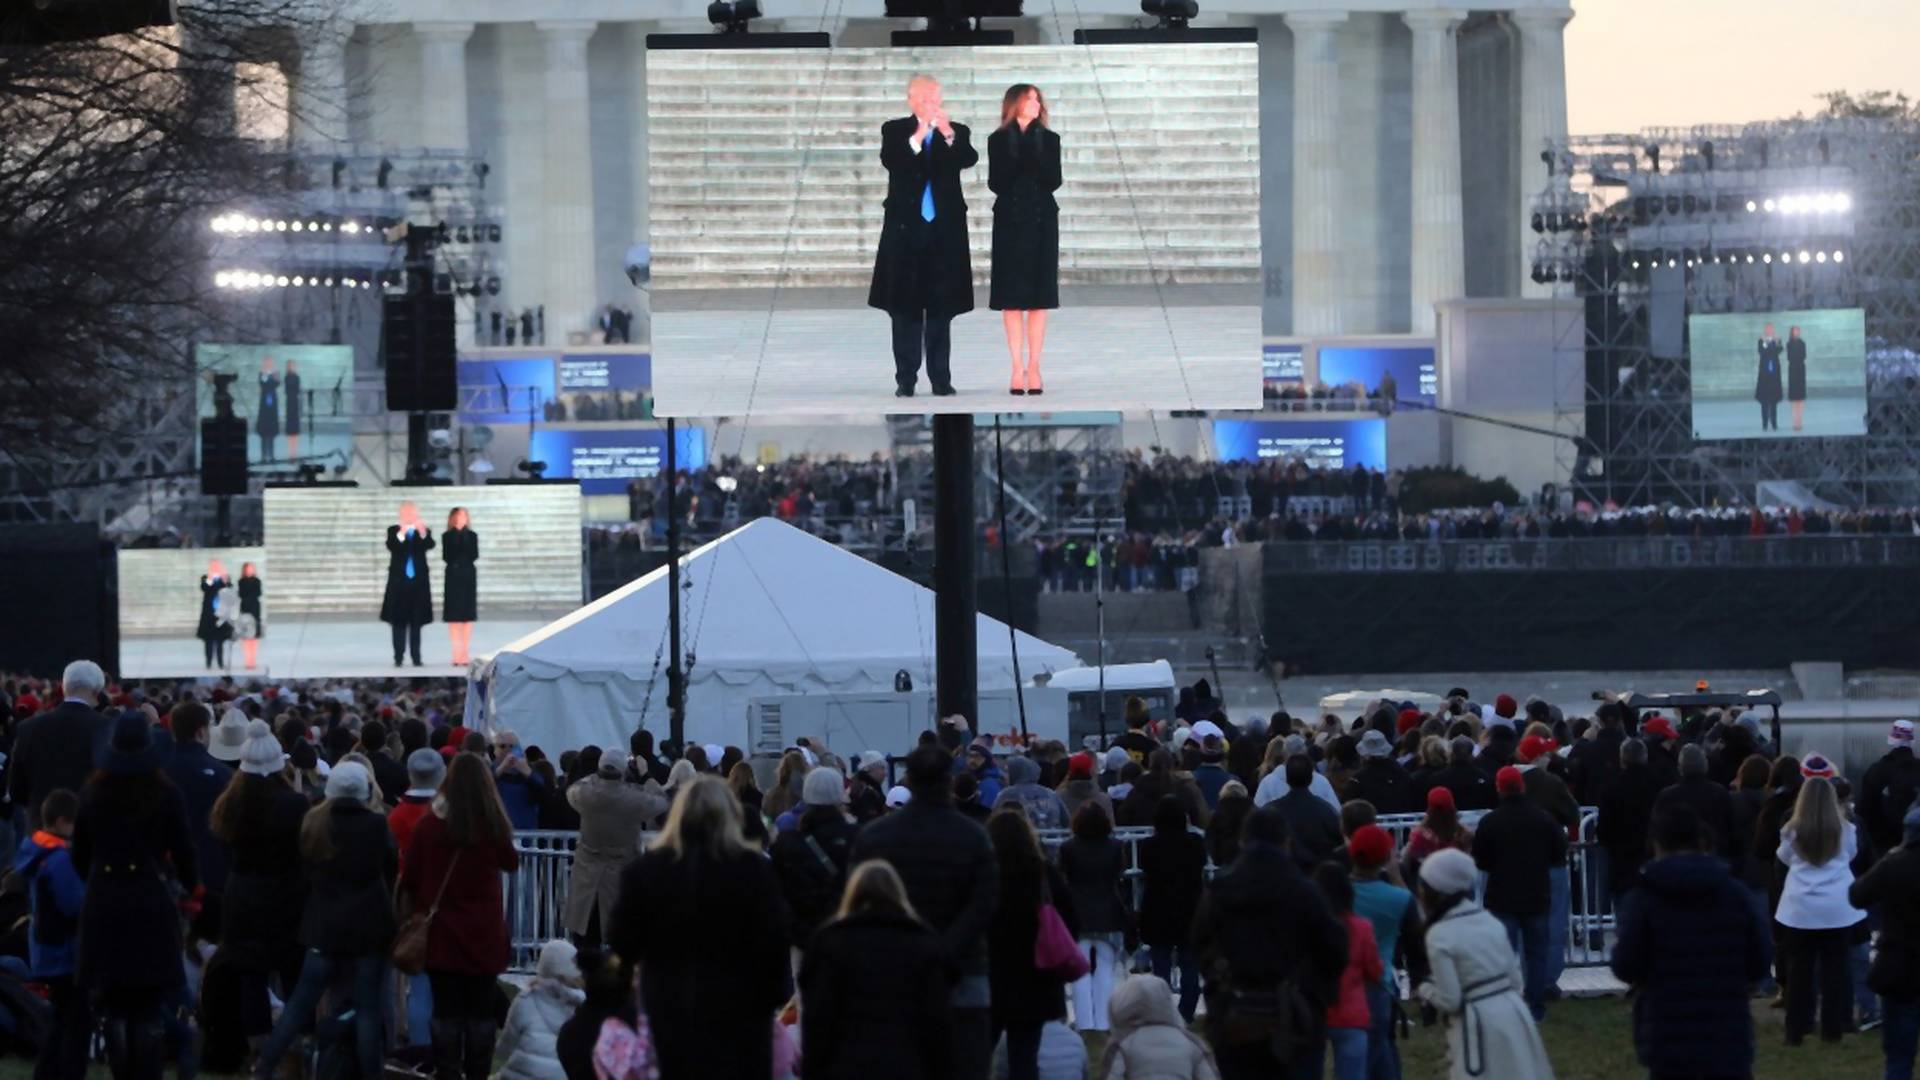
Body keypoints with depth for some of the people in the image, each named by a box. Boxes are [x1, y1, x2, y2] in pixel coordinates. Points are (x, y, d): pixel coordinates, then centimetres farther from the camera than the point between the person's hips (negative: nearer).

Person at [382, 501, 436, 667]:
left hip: (418, 582, 1)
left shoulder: (424, 532, 6)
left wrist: (423, 534, -33)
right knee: (398, 620, -1)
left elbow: (430, 546, -14)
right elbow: (391, 546, -15)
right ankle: (398, 657, 0)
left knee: (416, 621, 3)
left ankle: (416, 657, 5)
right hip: (399, 582, -1)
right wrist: (401, 535, -32)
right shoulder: (394, 531, 4)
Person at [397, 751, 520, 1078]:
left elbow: (409, 876, -1)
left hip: (442, 930, 0)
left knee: (446, 1009, 5)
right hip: (484, 932, 0)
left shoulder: (430, 824, -9)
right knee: (481, 1009, 8)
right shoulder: (493, 825, -10)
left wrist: (417, 904, 16)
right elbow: (511, 863, 9)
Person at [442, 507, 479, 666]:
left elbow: (474, 555, -5)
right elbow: (446, 557, -7)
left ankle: (465, 652, 4)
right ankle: (457, 653, -1)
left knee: (467, 616, 1)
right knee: (454, 617, -2)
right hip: (453, 576, -1)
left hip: (468, 576, 1)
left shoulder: (472, 536, 5)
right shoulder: (447, 536, 2)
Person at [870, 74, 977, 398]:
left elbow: (969, 160, -13)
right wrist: (916, 138, -28)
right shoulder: (895, 131, 3)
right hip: (906, 228, -1)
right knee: (905, 307, 1)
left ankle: (940, 378, 5)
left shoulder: (956, 133, 6)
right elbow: (890, 161, -14)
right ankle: (906, 379, 3)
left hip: (945, 229, 1)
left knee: (941, 308, 2)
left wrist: (949, 135, -29)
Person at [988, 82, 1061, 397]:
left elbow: (1053, 181, -3)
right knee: (1012, 298, -2)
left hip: (1041, 220, 1)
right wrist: (1014, 157, -18)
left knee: (1039, 296, 0)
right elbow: (996, 182, -6)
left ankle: (1033, 367, 3)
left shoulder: (1048, 140, 5)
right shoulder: (999, 141, 2)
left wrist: (1035, 155, -15)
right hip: (1010, 220, -1)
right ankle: (1017, 368, 1)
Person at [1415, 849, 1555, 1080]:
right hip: (1512, 1013, 7)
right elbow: (1516, 979, 10)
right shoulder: (1490, 921, 8)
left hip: (1477, 1026, -7)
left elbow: (1450, 1000, -13)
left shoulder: (1439, 935, -12)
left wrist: (1425, 989, 6)